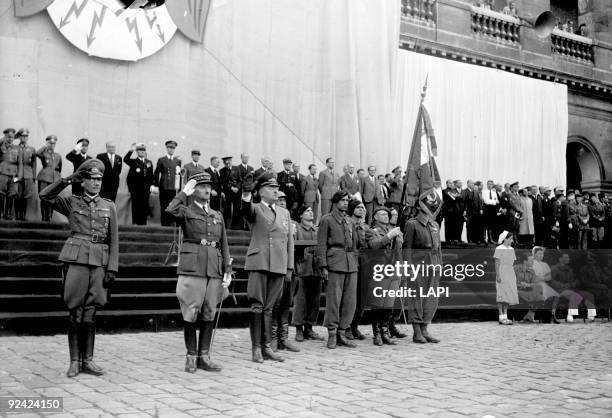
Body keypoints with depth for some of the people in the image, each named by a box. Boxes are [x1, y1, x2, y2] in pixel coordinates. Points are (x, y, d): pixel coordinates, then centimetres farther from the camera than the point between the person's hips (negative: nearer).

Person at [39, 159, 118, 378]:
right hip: (75, 260, -1)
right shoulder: (71, 202, 9)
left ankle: (87, 360, 13)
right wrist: (68, 179, -7)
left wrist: (112, 268, 1)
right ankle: (74, 361, 9)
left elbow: (114, 241, 8)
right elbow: (45, 195, -5)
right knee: (75, 313, 0)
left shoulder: (109, 206, 11)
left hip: (99, 263, 2)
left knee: (90, 313, 4)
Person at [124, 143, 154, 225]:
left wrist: (151, 185, 6)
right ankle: (135, 222, 5)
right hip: (135, 189, -3)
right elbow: (125, 159, -17)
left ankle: (143, 223, 9)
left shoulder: (149, 162, 15)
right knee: (136, 206, -1)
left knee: (144, 207, 3)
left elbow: (151, 175, 14)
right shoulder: (133, 161, 4)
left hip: (146, 189, 3)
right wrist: (131, 150, -26)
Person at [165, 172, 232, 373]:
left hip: (214, 271, 5)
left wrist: (227, 271, 10)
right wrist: (184, 192, -7)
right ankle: (191, 356, 9)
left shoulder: (218, 216, 18)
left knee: (209, 314, 6)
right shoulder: (186, 212, 4)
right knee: (191, 313, -2)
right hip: (192, 268, -4)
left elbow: (224, 245, 17)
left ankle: (204, 356, 13)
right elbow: (170, 210, -20)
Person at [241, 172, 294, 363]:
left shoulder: (285, 213, 17)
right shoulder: (255, 209, 3)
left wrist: (289, 268, 10)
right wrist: (246, 195, -44)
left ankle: (267, 347, 14)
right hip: (259, 264, -4)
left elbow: (289, 241, 16)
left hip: (279, 267, 4)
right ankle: (256, 348, 4)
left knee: (268, 308, 9)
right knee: (257, 306, -3)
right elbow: (246, 210, -22)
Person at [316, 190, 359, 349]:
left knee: (350, 300, 4)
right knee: (334, 299, -5)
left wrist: (355, 263, 15)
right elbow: (321, 245, -4)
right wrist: (323, 266, -10)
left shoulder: (350, 221, 19)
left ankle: (341, 333, 13)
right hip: (335, 263, -6)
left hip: (351, 264, 6)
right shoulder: (327, 219, 1)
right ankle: (331, 335, 4)